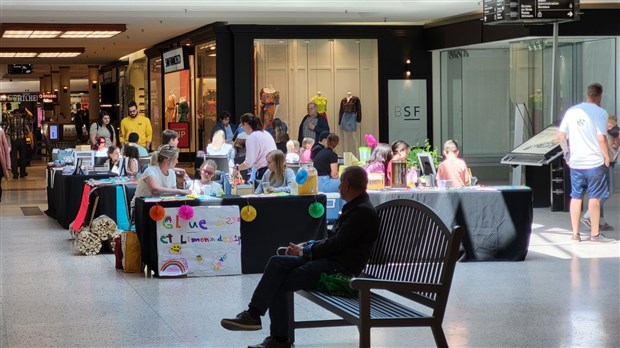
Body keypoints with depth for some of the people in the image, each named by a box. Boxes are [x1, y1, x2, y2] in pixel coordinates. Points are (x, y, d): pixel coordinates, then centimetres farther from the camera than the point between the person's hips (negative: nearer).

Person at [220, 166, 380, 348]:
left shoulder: (363, 211, -15)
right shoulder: (354, 206, 16)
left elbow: (336, 244, -19)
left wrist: (305, 251, -8)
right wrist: (307, 245, 5)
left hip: (340, 268, -9)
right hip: (330, 259, 9)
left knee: (278, 283, -17)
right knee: (277, 262, -9)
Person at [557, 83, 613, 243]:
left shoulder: (571, 111, 5)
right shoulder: (600, 113, -10)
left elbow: (561, 135, 5)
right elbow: (601, 138, -17)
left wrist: (567, 154, 14)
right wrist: (607, 157, -4)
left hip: (575, 163, 4)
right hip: (595, 163, -4)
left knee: (576, 197, 10)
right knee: (595, 197, 3)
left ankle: (575, 234, 14)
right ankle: (595, 234, 7)